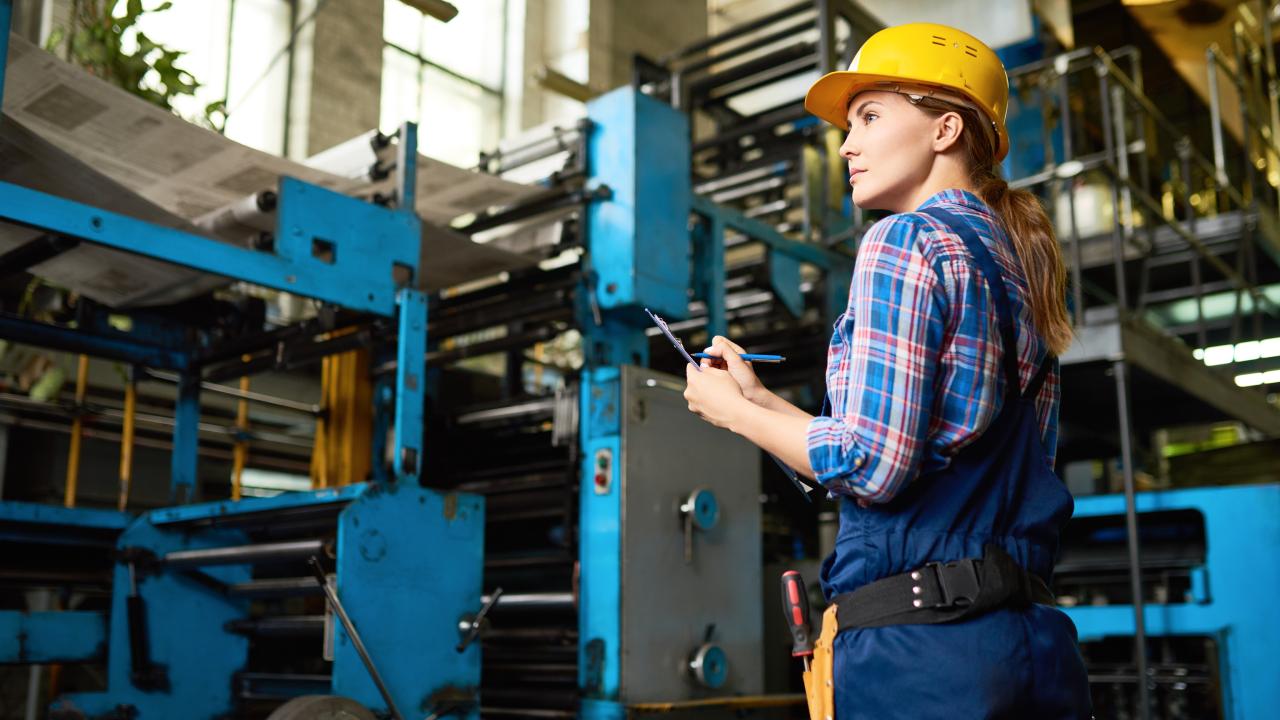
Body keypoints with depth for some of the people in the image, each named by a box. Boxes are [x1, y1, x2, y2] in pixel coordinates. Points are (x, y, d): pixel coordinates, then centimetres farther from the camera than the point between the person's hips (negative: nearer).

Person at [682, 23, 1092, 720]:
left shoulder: (905, 241, -8)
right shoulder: (1015, 261, 17)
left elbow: (873, 466, -17)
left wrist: (734, 413, -1)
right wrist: (761, 399, 21)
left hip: (918, 641, -8)